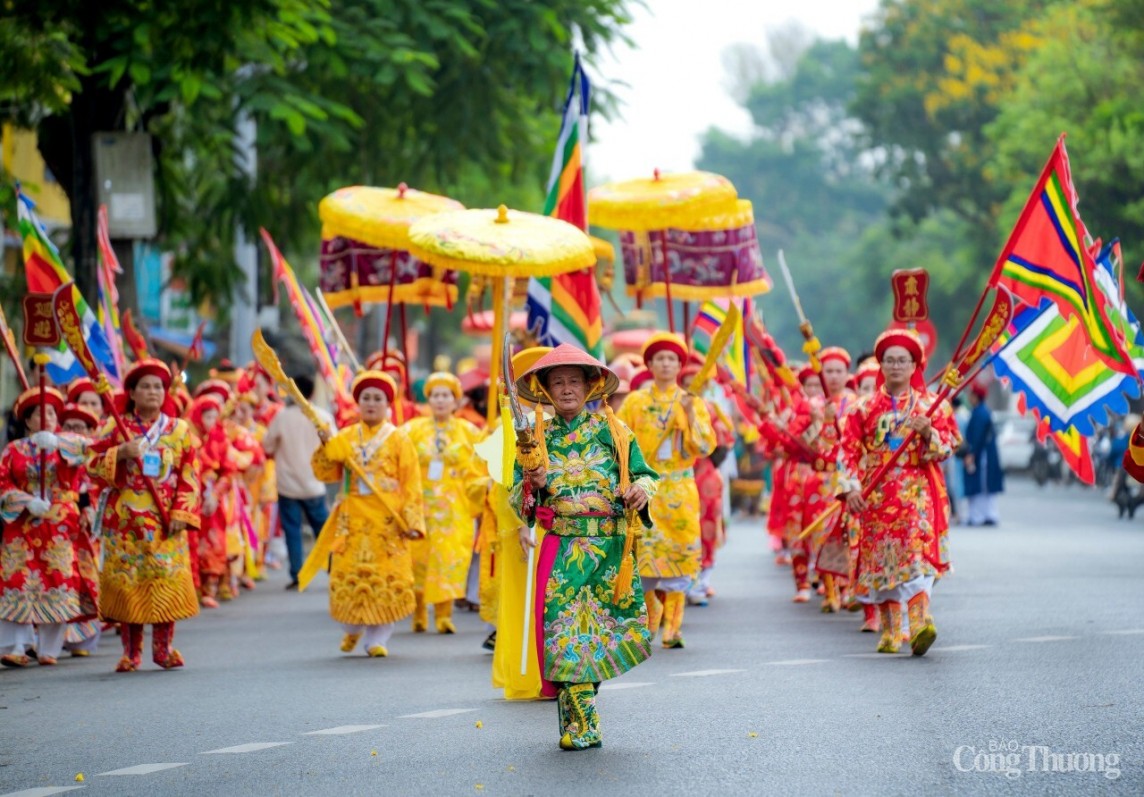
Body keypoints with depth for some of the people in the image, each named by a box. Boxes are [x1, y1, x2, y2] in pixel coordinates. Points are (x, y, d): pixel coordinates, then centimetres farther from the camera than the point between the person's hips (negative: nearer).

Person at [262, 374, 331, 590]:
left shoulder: (282, 416, -11)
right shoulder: (324, 417, -7)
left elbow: (267, 447, -2)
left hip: (288, 483, -2)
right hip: (314, 482, 2)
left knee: (292, 530, 4)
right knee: (322, 528, 12)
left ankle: (297, 575, 0)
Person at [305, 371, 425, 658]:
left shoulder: (398, 439, 2)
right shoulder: (345, 438, 9)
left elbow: (411, 484, 0)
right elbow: (326, 473, 3)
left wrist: (412, 520, -9)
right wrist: (326, 445, -12)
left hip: (388, 521, -2)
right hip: (353, 520, 2)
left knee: (386, 579, -4)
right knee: (348, 576, 1)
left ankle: (377, 638, 5)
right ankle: (352, 629, 24)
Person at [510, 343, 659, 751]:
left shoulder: (612, 430, 8)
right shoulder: (538, 436, 11)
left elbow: (642, 472, 8)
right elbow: (516, 499, 11)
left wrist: (642, 488, -15)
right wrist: (533, 484, -12)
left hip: (610, 547, 0)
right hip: (561, 548, 0)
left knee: (606, 623, 3)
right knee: (567, 626, -9)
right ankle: (580, 724, -7)